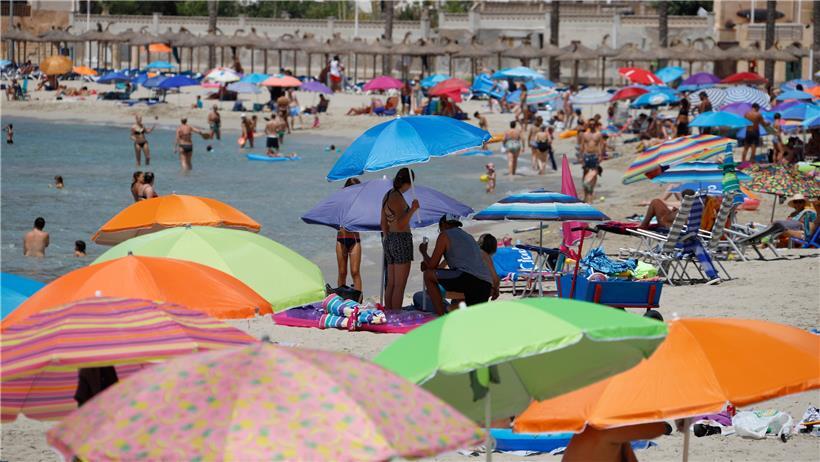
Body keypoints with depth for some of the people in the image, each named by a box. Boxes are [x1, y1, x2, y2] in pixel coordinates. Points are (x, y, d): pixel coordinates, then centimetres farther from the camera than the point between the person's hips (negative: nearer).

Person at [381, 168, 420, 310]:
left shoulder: (387, 196, 11)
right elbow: (401, 224, -22)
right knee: (400, 285, -6)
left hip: (389, 241, 9)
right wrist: (412, 209, -24)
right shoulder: (398, 198, -16)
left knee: (391, 283, 12)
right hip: (402, 240, -9)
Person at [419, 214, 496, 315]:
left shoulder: (445, 235, 11)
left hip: (467, 277, -7)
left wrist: (423, 252, 31)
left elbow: (432, 265, 11)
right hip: (486, 284, 7)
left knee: (428, 275, 9)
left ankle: (441, 319, 2)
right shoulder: (468, 237, 34)